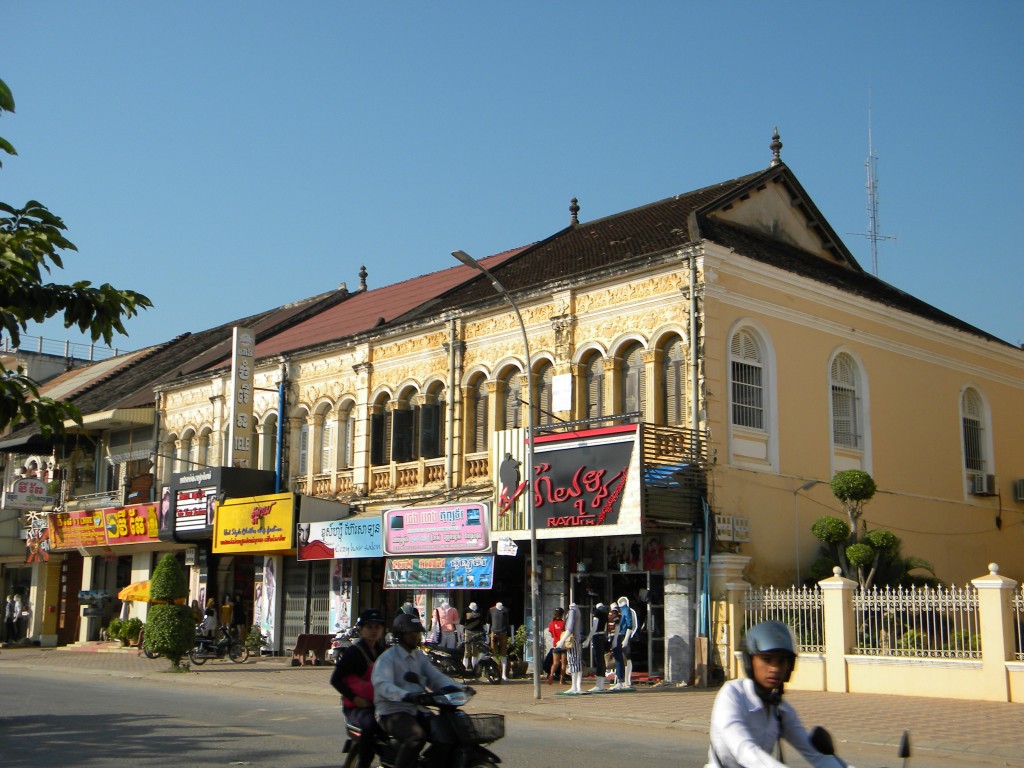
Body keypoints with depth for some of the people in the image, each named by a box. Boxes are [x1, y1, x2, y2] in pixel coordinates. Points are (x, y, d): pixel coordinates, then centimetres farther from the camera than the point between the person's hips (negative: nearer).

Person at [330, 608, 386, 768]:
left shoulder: (381, 651, 16)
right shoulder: (353, 651, -5)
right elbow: (335, 679, -10)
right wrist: (355, 698, -20)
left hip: (378, 704, 7)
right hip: (356, 707, -7)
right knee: (371, 724, -37)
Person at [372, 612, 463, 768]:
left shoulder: (420, 656, 17)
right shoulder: (387, 657, -8)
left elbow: (435, 677, 9)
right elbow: (382, 685, -24)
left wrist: (456, 688, -11)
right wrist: (405, 695, -42)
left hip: (417, 711, 7)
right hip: (392, 713, -7)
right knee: (417, 736, -33)